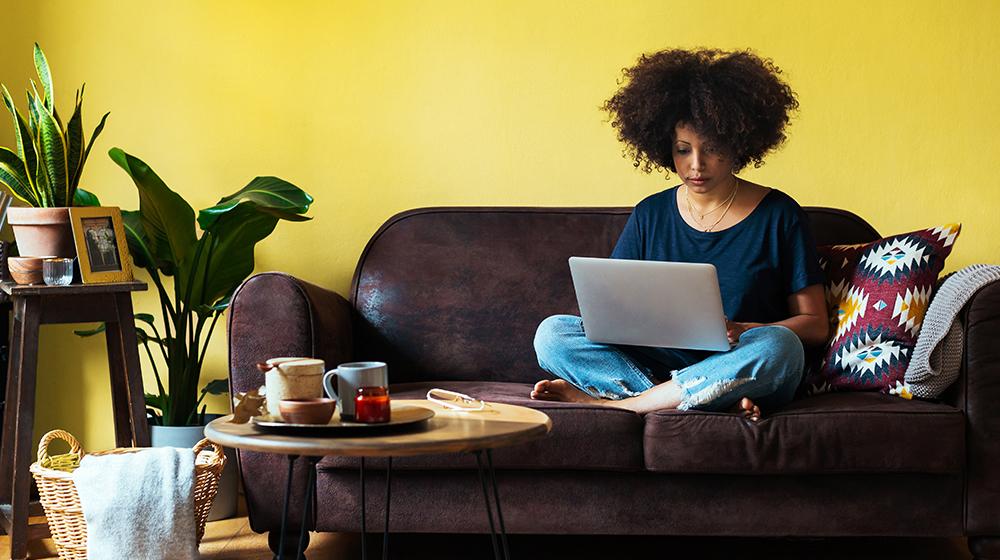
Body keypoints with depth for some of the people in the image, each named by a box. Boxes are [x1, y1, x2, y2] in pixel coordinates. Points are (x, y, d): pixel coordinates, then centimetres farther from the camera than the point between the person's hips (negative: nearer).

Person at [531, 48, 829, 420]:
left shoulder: (779, 215, 3)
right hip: (660, 362, 3)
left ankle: (608, 400, -26)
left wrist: (741, 331, -17)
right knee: (552, 333, -17)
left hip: (743, 371, -2)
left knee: (777, 346, -37)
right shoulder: (650, 216, 12)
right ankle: (719, 402, -29)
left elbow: (814, 324, 1)